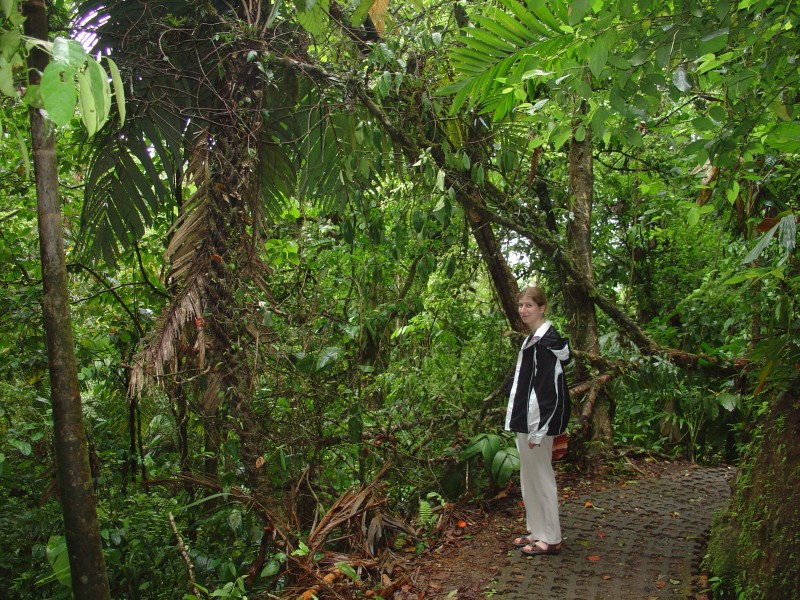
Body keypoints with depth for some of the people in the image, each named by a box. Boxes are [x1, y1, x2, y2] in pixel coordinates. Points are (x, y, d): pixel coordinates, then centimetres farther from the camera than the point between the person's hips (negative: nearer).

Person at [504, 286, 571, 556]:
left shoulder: (546, 340, -16)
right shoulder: (534, 338, 15)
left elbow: (548, 387, -20)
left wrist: (538, 429, -21)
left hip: (539, 419, -10)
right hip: (527, 419, 10)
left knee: (540, 476, -1)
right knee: (530, 477, 16)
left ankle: (550, 539, 10)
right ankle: (537, 531, 27)